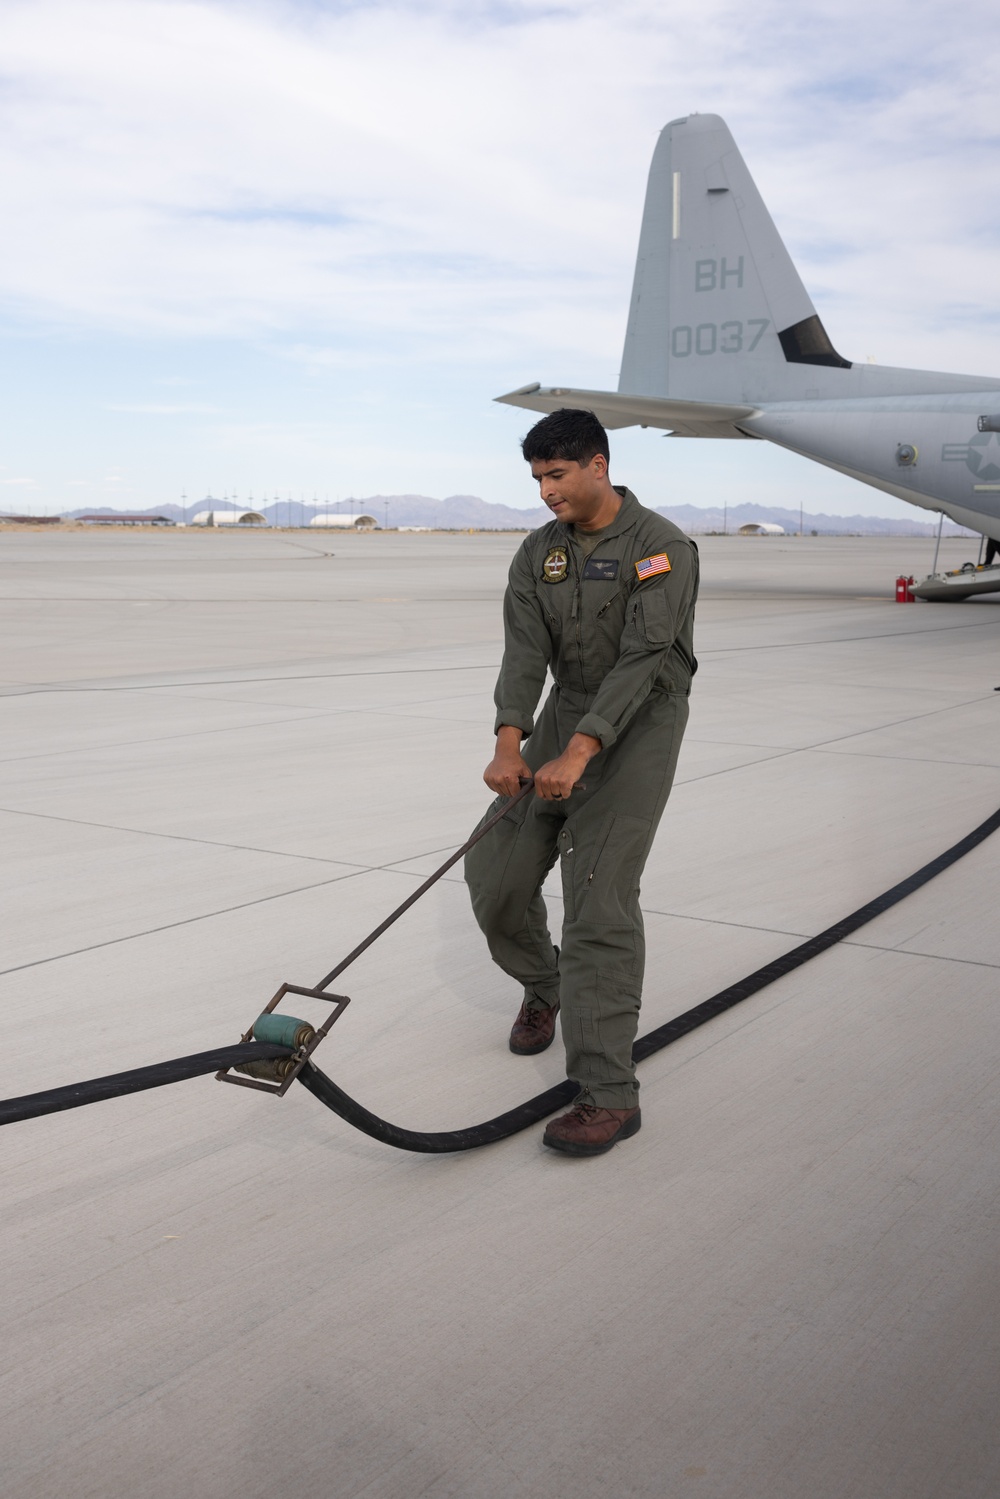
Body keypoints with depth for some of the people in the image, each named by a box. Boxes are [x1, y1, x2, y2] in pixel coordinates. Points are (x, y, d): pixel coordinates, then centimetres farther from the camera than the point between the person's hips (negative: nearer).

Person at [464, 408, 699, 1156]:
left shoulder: (661, 547, -14)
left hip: (638, 726, -6)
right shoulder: (539, 552, 5)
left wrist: (579, 753, -33)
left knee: (599, 898, -16)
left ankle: (609, 1094, -14)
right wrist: (510, 745, -22)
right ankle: (544, 986, 36)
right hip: (564, 717, 6)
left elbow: (641, 659, -23)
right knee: (496, 873, 4)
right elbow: (525, 651, -5)